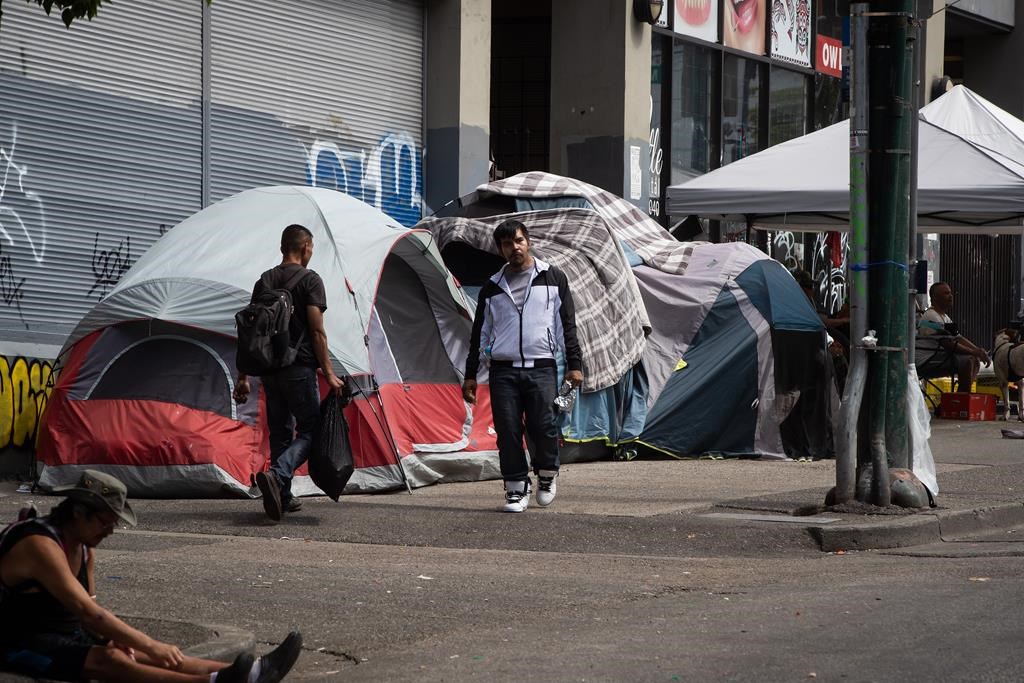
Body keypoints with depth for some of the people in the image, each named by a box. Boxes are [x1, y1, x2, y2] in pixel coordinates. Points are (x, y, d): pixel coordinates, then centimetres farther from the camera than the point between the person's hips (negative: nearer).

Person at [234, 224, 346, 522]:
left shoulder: (264, 281, 12)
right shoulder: (309, 280, -6)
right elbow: (317, 331, -12)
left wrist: (243, 377, 17)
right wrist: (328, 373, -10)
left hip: (268, 369, 6)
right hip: (299, 368, -6)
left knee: (280, 432, 14)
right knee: (309, 430, 0)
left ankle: (283, 497, 13)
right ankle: (276, 475, -23)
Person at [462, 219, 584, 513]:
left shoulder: (552, 278, 8)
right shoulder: (493, 287, 13)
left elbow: (567, 324, 8)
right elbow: (480, 333, 17)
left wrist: (574, 365, 1)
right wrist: (470, 375, 13)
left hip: (541, 367, -2)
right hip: (503, 370, 2)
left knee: (543, 424, -14)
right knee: (508, 431, -5)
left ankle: (547, 475, 11)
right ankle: (516, 489, 5)